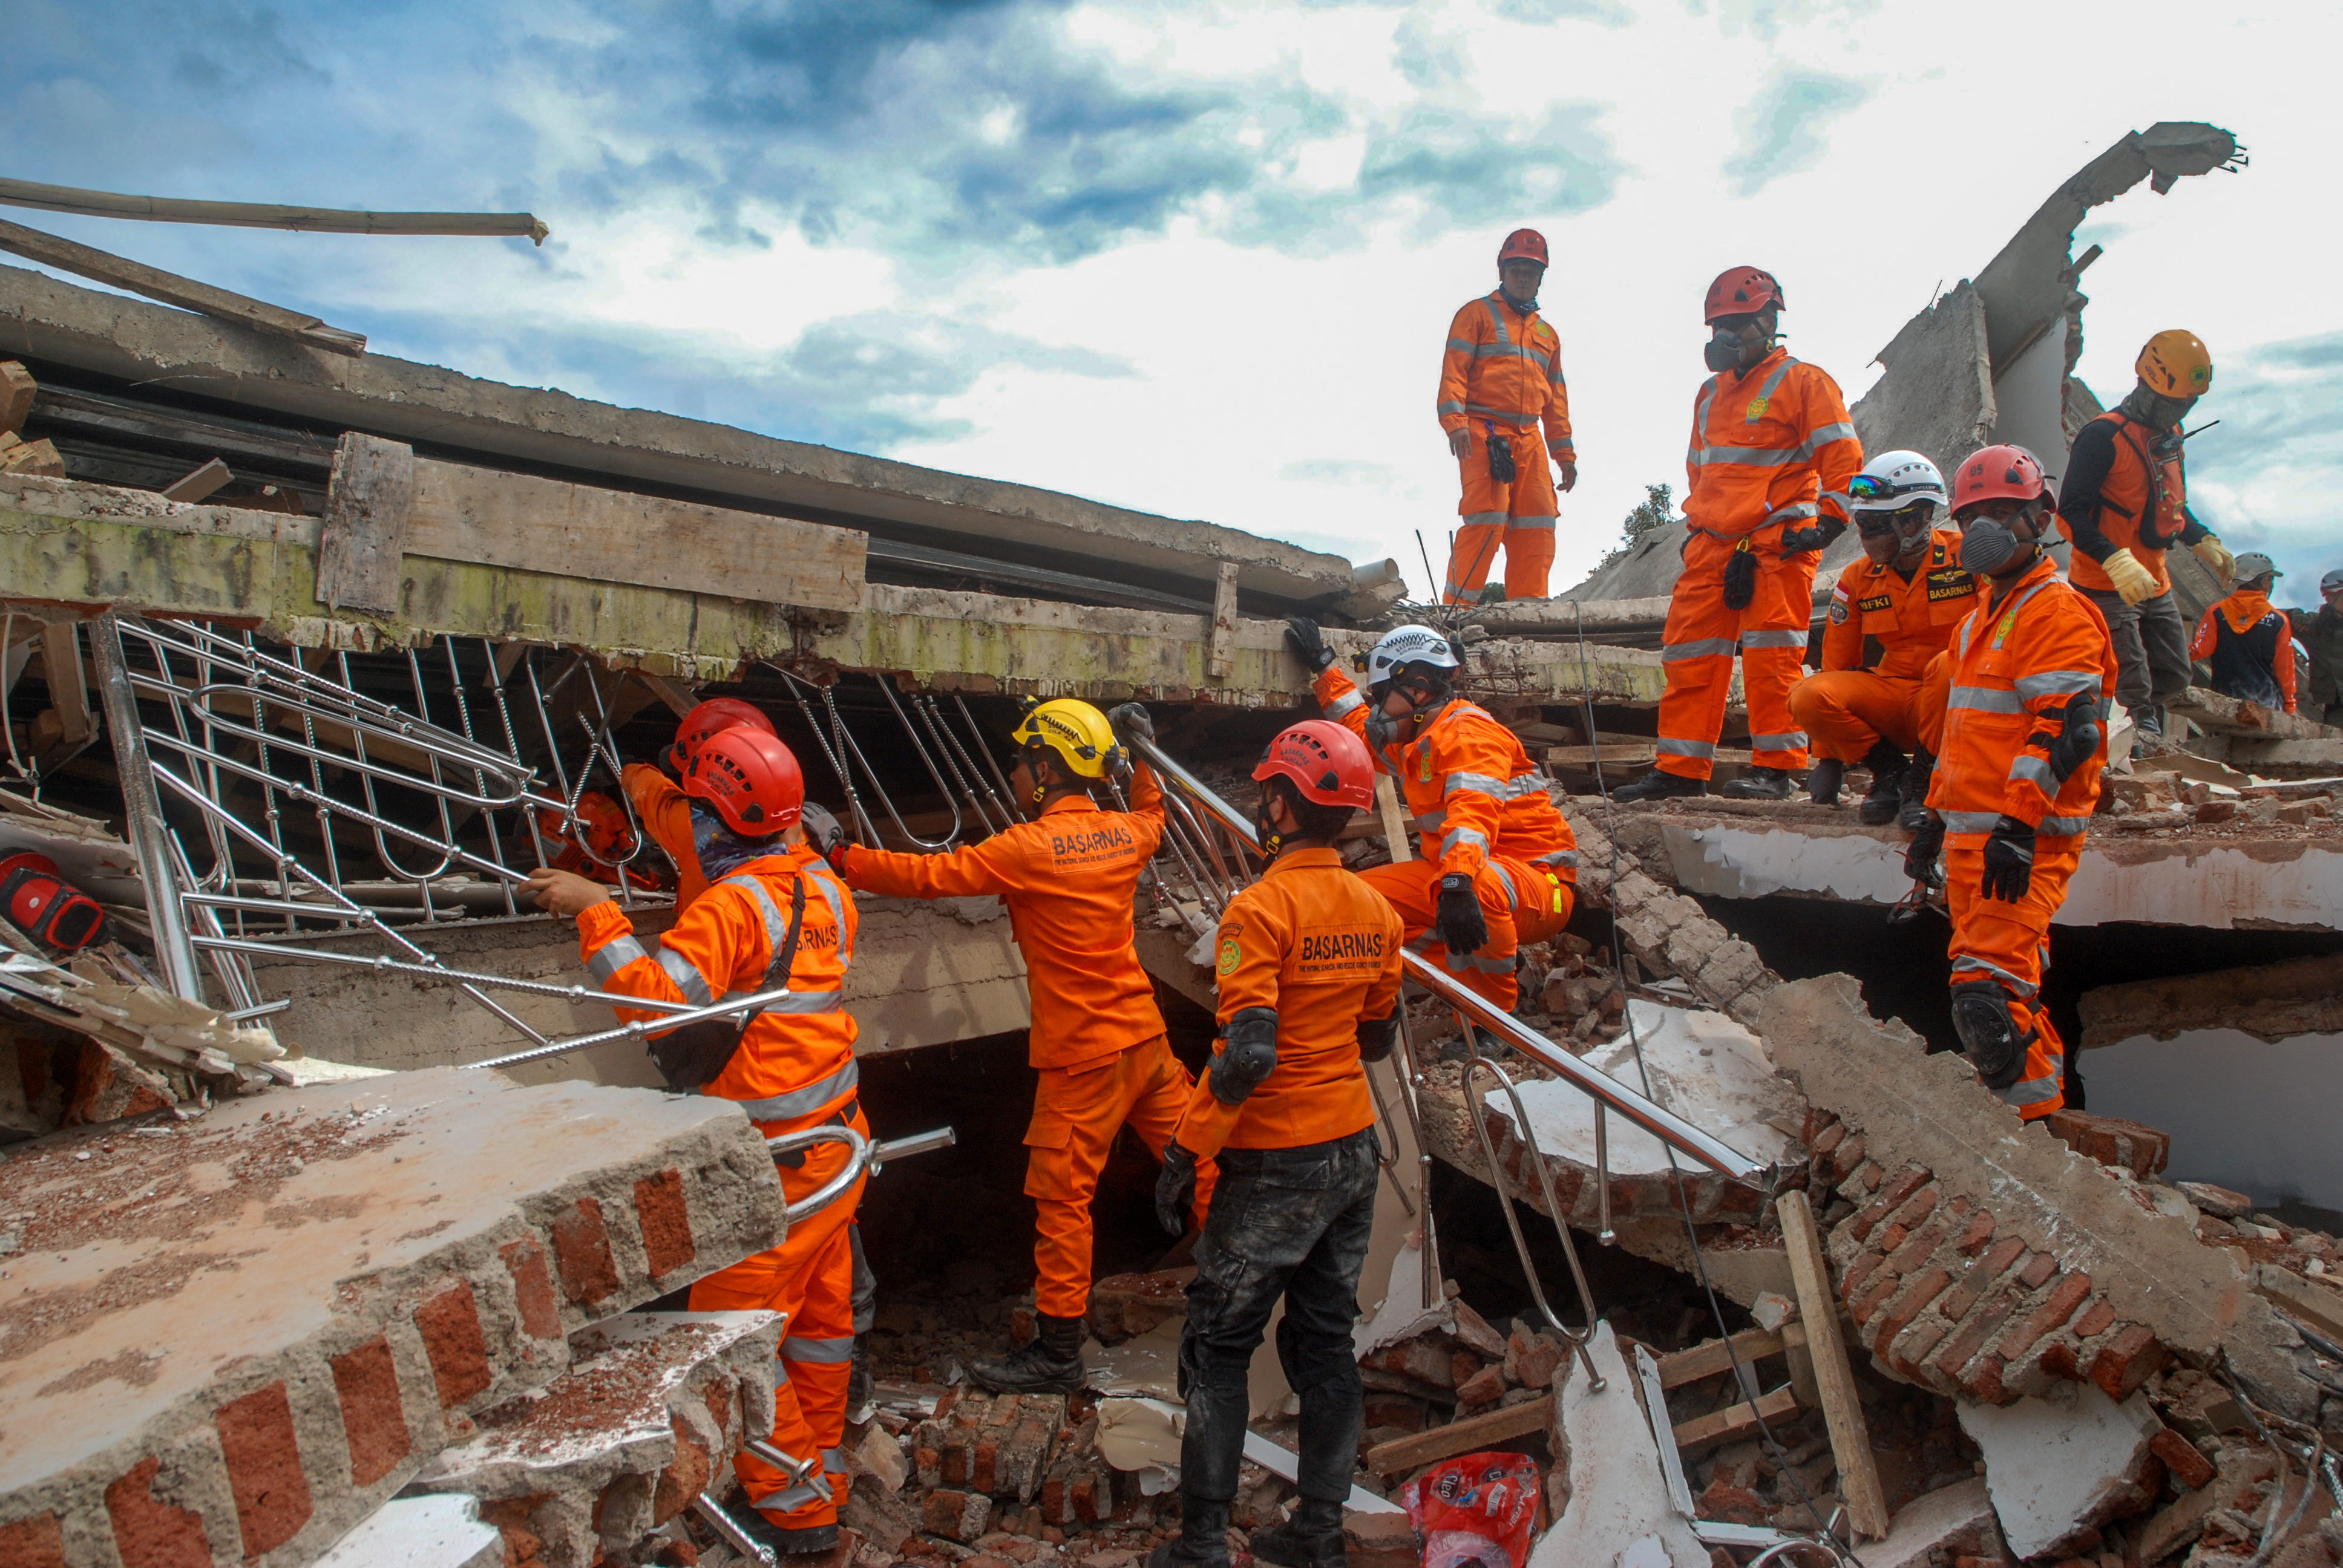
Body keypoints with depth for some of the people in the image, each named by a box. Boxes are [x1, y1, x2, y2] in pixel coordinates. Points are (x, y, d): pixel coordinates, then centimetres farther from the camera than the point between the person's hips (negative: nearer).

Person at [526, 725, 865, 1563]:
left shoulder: (732, 904, -19)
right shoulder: (823, 889, 6)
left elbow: (659, 997, -30)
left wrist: (595, 911, -26)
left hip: (771, 1160, -9)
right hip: (834, 1139, 9)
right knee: (821, 1310, 19)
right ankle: (821, 1470, 34)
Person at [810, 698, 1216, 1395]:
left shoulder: (1032, 847, -18)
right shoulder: (1122, 833, 3)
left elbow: (931, 875, -15)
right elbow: (1151, 817, 28)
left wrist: (844, 859, -6)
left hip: (1084, 1053, -7)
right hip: (1144, 1032, 7)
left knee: (1061, 1196, 2)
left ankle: (1057, 1351, 10)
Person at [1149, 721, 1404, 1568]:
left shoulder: (1264, 906, -18)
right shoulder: (1375, 911, 4)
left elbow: (1247, 1053, -24)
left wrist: (1183, 1153, -16)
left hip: (1276, 1160, -7)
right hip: (1354, 1149, 7)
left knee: (1218, 1346, 6)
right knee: (1325, 1340, 16)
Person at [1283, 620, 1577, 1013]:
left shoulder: (1468, 731, -14)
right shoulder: (1415, 742, 17)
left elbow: (1473, 810, -34)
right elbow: (1361, 728, 41)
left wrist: (1458, 884, -50)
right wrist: (1324, 667, 43)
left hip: (1540, 883, -9)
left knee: (1478, 885, -43)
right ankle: (1472, 974, -7)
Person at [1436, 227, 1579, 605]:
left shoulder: (1547, 334, 26)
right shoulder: (1478, 313, 9)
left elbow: (1556, 399, 26)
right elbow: (1453, 370, -3)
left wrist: (1564, 453, 18)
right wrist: (1454, 422, -19)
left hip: (1529, 438, 6)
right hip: (1484, 432, -6)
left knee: (1538, 524, -3)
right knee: (1487, 519, -17)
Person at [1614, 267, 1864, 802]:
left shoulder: (1803, 382, 0)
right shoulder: (1710, 394, 21)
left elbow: (1842, 456, -5)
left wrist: (1827, 523, -13)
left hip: (1778, 541, -6)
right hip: (1713, 543, 7)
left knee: (1771, 653, -9)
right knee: (1690, 651, 2)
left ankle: (1774, 767, -4)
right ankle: (1681, 768, 7)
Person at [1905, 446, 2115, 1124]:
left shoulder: (2058, 612, -10)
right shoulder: (1984, 616, 21)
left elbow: (2063, 730, -20)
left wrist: (2017, 829, -27)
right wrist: (1938, 818, 25)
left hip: (2025, 837, -10)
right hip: (1972, 832, 10)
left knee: (1986, 993, -18)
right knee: (2004, 987, 15)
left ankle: (2037, 1119, -10)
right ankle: (2043, 1098, 25)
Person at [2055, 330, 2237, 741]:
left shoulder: (2171, 436, 13)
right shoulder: (2103, 436, -15)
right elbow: (2071, 513, -21)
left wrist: (2204, 542, 10)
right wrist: (2117, 563, -31)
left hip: (2155, 583, 9)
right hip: (2106, 585, -8)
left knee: (2174, 676, 13)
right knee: (2132, 688, -7)